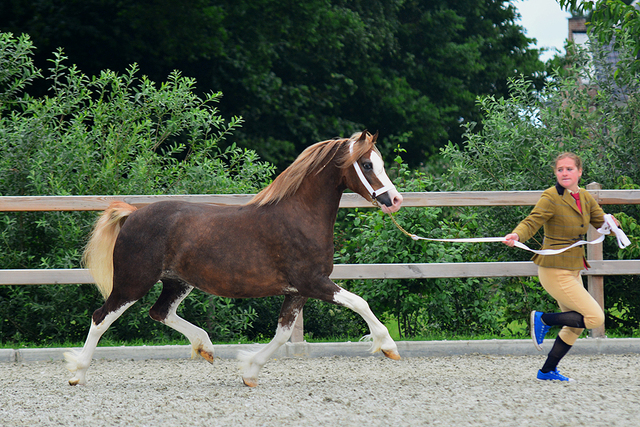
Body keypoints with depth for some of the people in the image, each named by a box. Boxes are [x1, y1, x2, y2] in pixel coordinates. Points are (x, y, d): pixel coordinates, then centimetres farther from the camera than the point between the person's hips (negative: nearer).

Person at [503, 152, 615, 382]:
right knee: (595, 317, -11)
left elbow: (602, 223, 15)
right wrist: (516, 236, -42)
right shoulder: (551, 197, -13)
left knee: (575, 325, 15)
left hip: (572, 271, 8)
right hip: (555, 270, -8)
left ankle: (547, 371, 23)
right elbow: (531, 223, -21)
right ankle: (543, 320, 1)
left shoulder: (585, 198, 9)